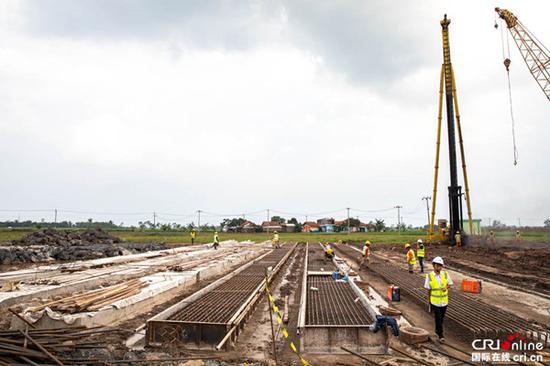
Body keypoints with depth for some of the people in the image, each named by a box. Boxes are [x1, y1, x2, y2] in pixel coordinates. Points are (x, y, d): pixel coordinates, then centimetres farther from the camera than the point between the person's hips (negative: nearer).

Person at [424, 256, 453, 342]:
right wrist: (429, 301, 3)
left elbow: (449, 284, 8)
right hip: (435, 301, -3)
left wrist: (446, 287, -16)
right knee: (438, 318, -4)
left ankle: (437, 330, 38)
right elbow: (428, 289, -2)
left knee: (441, 318, 17)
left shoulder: (445, 274, -4)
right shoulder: (429, 276, -10)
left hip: (444, 301, 3)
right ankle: (440, 335, 4)